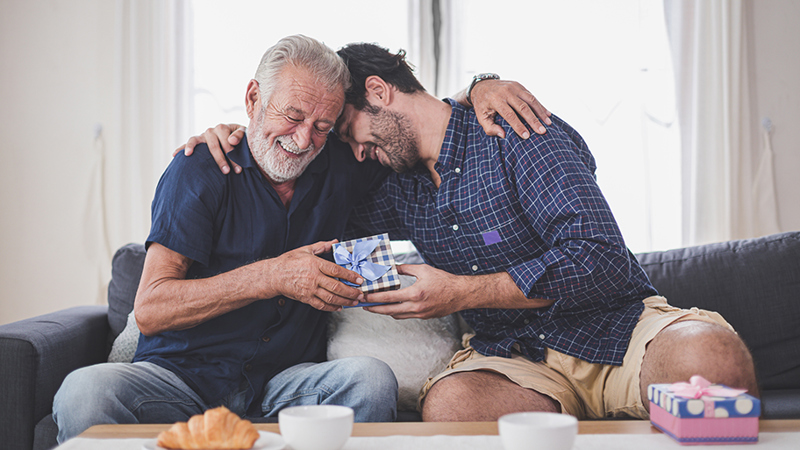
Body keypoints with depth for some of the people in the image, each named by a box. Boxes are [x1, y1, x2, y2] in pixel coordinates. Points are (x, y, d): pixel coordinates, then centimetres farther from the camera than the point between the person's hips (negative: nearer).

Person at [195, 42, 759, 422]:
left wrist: (463, 292, -17)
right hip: (513, 355, 4)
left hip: (617, 325, -3)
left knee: (711, 357, -38)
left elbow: (598, 258, -17)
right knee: (449, 400, -33)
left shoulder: (517, 134, -6)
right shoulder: (399, 191, 14)